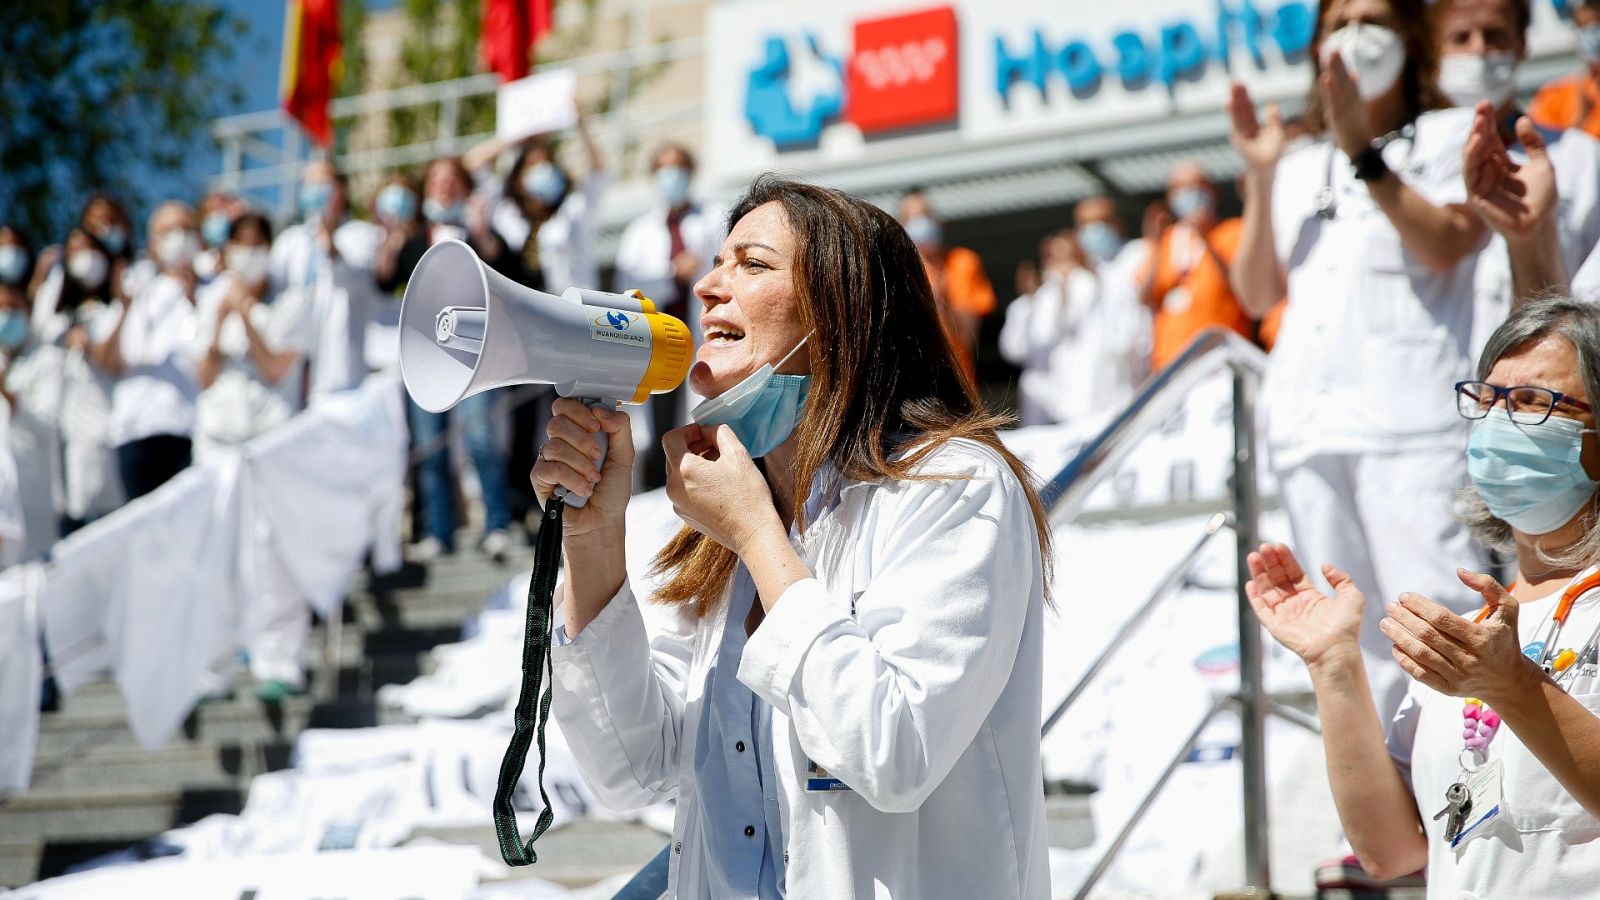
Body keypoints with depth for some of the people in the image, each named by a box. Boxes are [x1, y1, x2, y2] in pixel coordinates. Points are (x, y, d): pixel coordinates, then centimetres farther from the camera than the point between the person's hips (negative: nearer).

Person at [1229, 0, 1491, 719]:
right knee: (1350, 633, 5)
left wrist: (1363, 152, -13)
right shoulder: (1301, 168, 23)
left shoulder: (1453, 135, 9)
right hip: (1309, 424, 6)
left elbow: (1444, 246, -8)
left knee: (1437, 608, -16)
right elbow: (1257, 293, 14)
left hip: (1411, 418, -6)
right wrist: (1260, 177, 4)